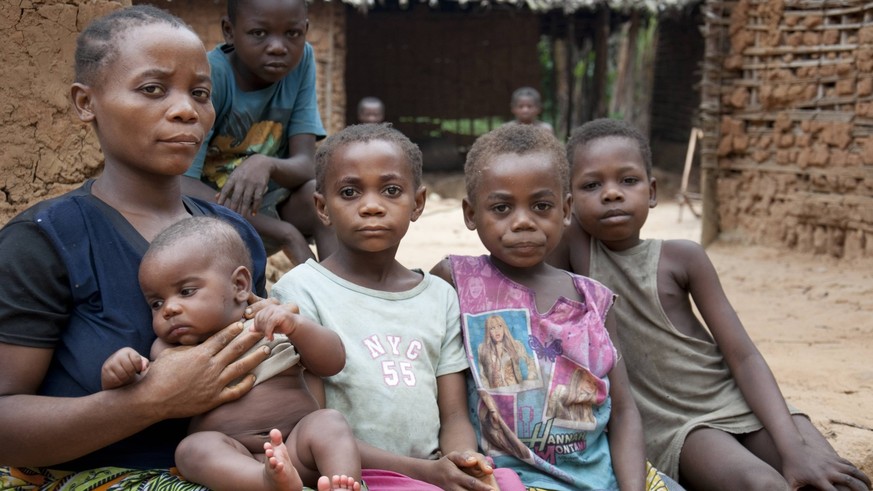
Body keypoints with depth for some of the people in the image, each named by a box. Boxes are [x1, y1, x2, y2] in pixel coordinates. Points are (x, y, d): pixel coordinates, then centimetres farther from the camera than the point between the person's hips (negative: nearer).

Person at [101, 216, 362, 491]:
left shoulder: (275, 327, 10)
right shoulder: (169, 351, 15)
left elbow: (333, 362, 3)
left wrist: (296, 326, -15)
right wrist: (118, 378, -13)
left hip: (296, 448, 0)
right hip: (231, 464, 0)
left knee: (329, 422, -24)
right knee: (191, 449, -27)